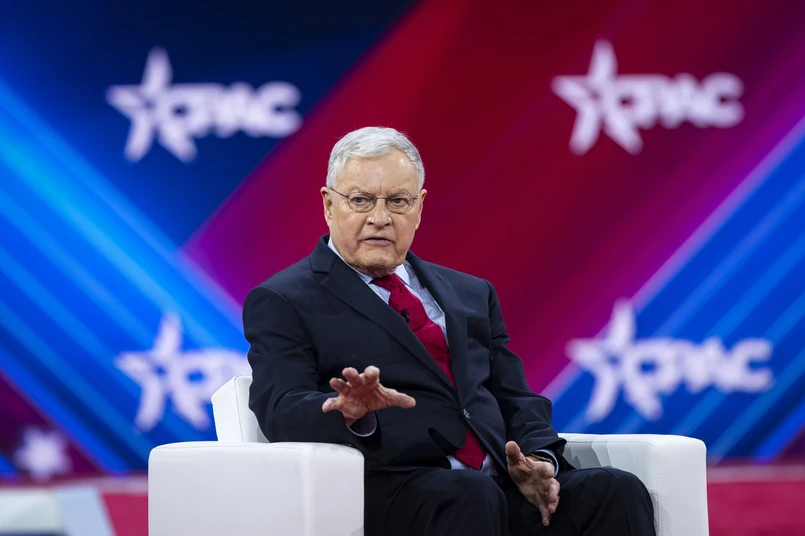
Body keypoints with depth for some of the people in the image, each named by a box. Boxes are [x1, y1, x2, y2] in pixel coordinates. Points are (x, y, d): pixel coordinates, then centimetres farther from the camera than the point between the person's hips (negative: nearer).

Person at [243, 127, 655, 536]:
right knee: (471, 497, -39)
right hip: (383, 492, -5)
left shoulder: (471, 295, 27)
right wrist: (353, 414, -28)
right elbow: (282, 411, -5)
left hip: (500, 484, 6)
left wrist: (537, 459, -1)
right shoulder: (280, 303, 9)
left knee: (616, 492, -24)